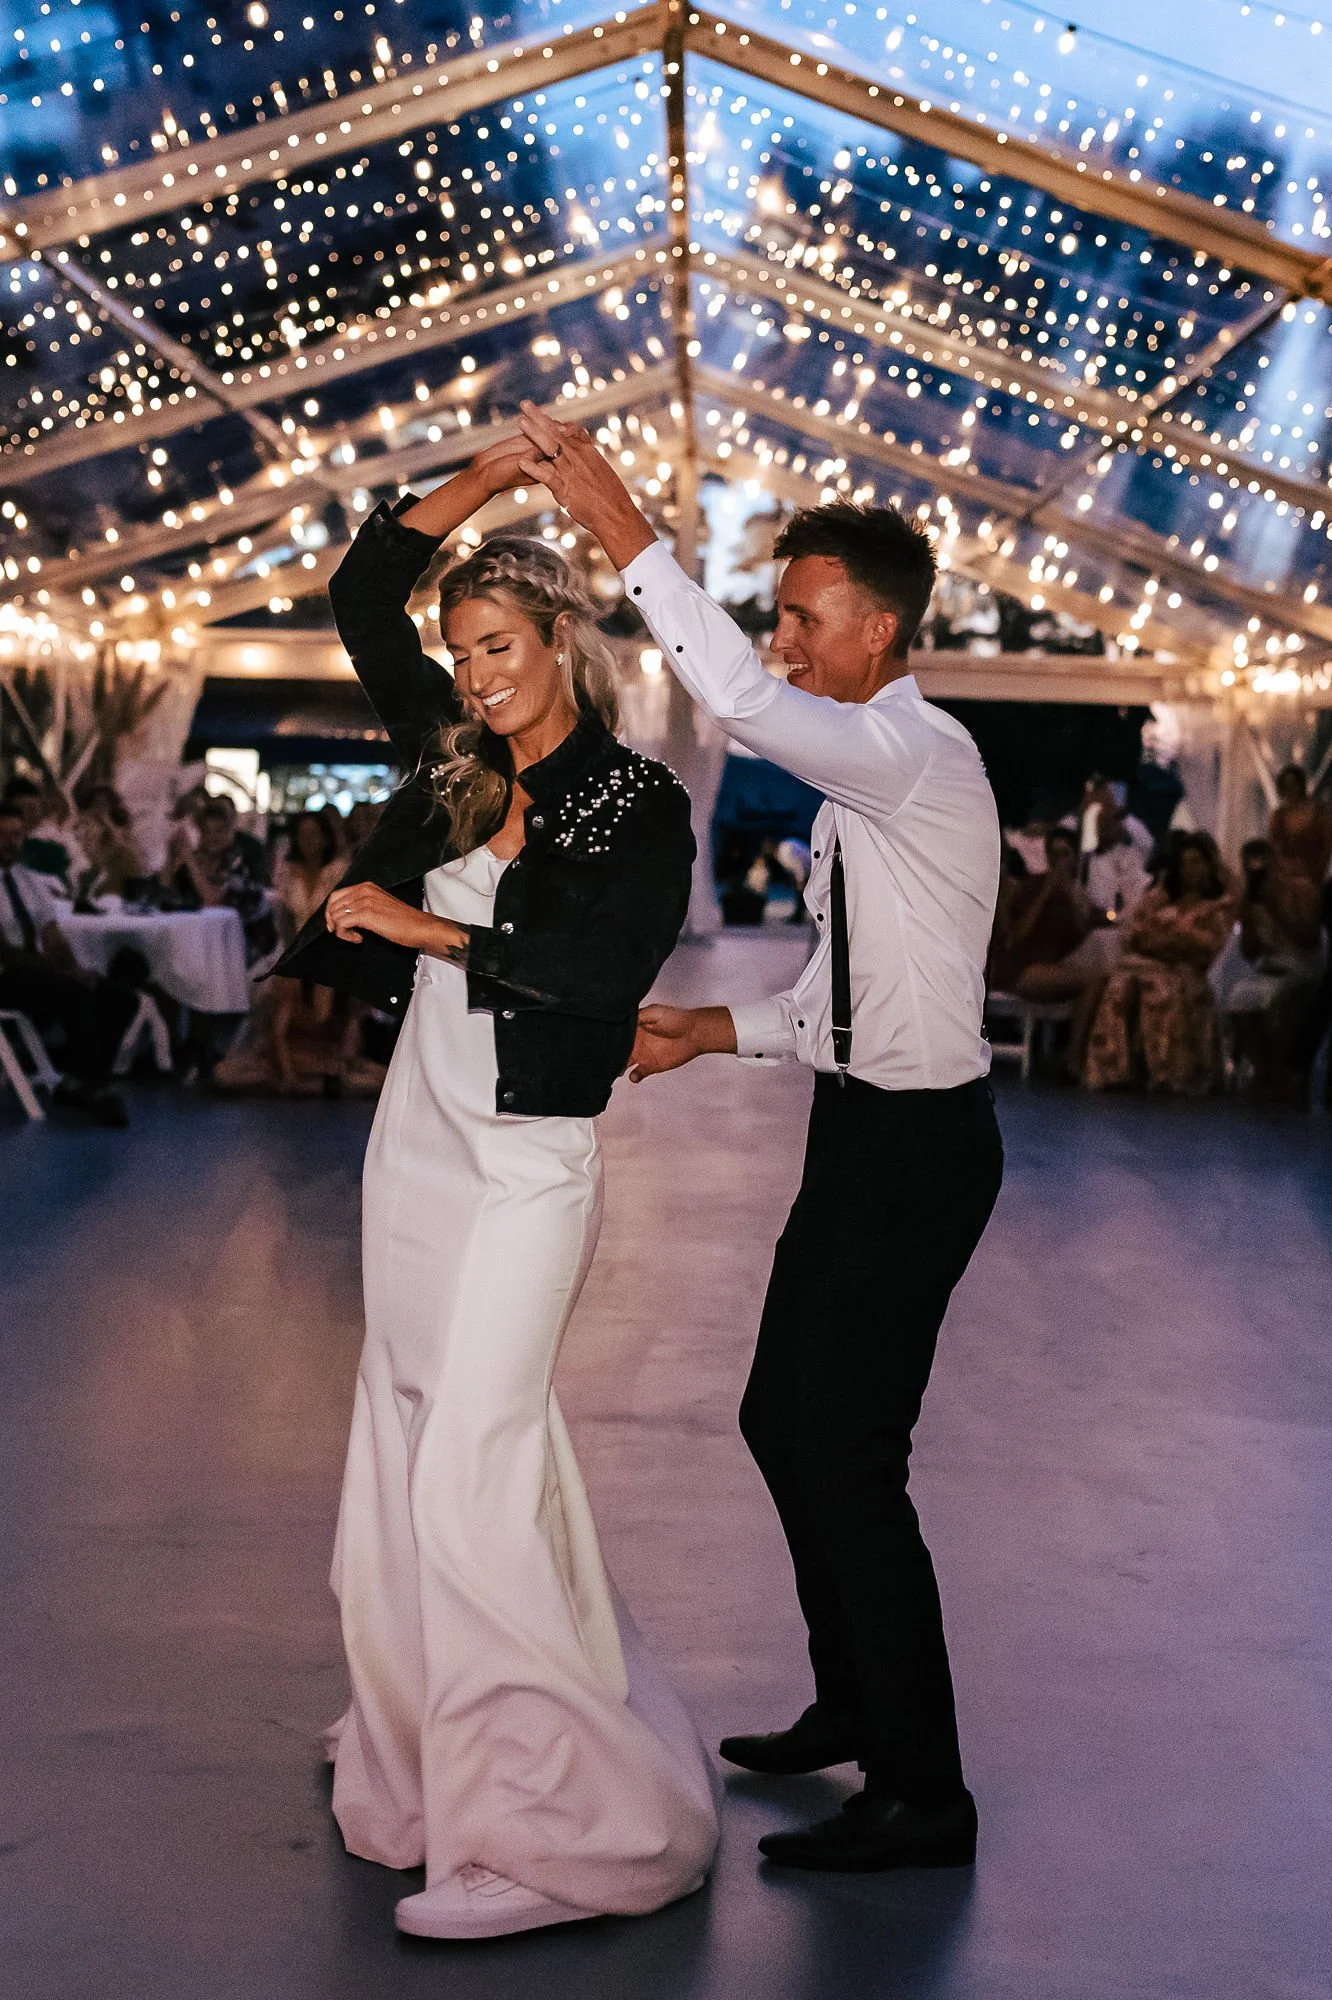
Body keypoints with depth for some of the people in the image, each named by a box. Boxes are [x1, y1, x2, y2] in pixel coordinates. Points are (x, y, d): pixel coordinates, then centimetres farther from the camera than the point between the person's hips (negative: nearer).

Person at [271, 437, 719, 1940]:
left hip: (530, 1159, -7)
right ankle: (423, 1733, 26)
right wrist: (488, 476, 9)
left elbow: (606, 965, -20)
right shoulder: (454, 760, 10)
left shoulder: (636, 802, -7)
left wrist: (430, 929, -18)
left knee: (471, 1463, -13)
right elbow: (361, 596, 15)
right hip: (418, 1131, 7)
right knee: (408, 1441, 12)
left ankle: (556, 1816, -7)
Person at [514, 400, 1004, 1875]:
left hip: (914, 1146, -10)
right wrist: (715, 1031, 9)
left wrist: (621, 530, -34)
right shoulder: (864, 770, 14)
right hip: (866, 1134, 10)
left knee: (846, 1462, -5)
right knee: (783, 1423, 18)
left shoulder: (917, 753, -17)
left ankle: (922, 1797, 8)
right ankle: (852, 1709, 36)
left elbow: (743, 700, -36)